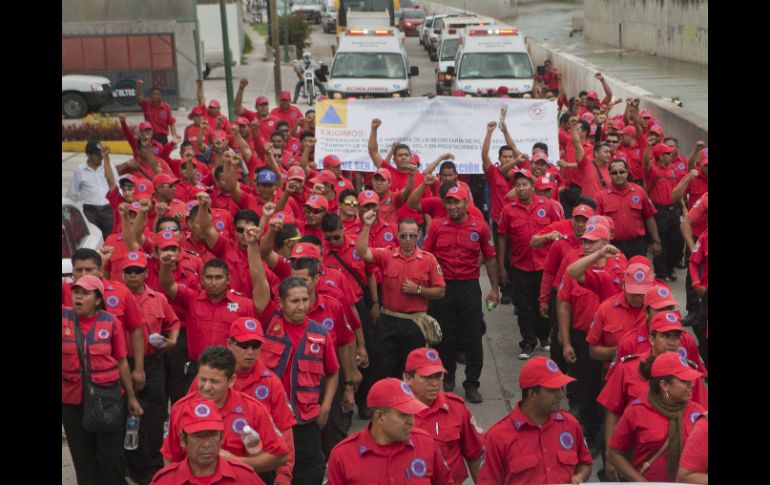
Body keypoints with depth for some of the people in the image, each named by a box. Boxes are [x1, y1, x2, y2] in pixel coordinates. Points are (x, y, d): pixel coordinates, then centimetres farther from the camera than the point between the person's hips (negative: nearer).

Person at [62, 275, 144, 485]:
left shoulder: (111, 322, -5)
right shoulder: (64, 317, -2)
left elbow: (122, 362, 1)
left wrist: (131, 397, 5)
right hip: (71, 400, 2)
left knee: (111, 456, 5)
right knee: (82, 457, 13)